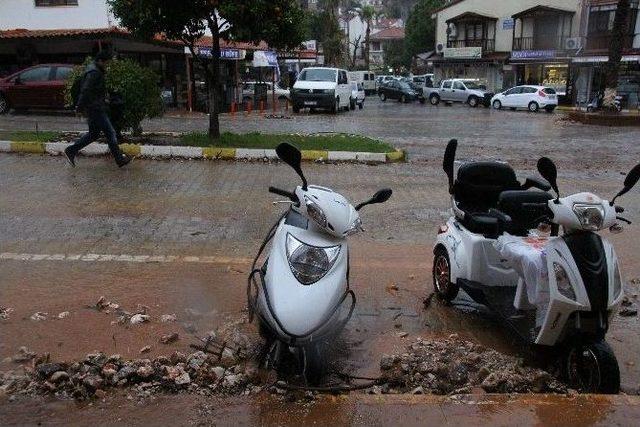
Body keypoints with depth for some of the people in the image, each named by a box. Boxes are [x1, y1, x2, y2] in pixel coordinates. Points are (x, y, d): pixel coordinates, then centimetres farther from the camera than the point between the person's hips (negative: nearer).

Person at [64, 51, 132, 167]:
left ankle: (71, 150, 21)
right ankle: (119, 159, 2)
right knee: (110, 132, -4)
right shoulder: (94, 73, -18)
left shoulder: (97, 71, 15)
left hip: (96, 108, 11)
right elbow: (85, 91, -23)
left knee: (94, 133, 17)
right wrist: (80, 107, -23)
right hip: (95, 109, -11)